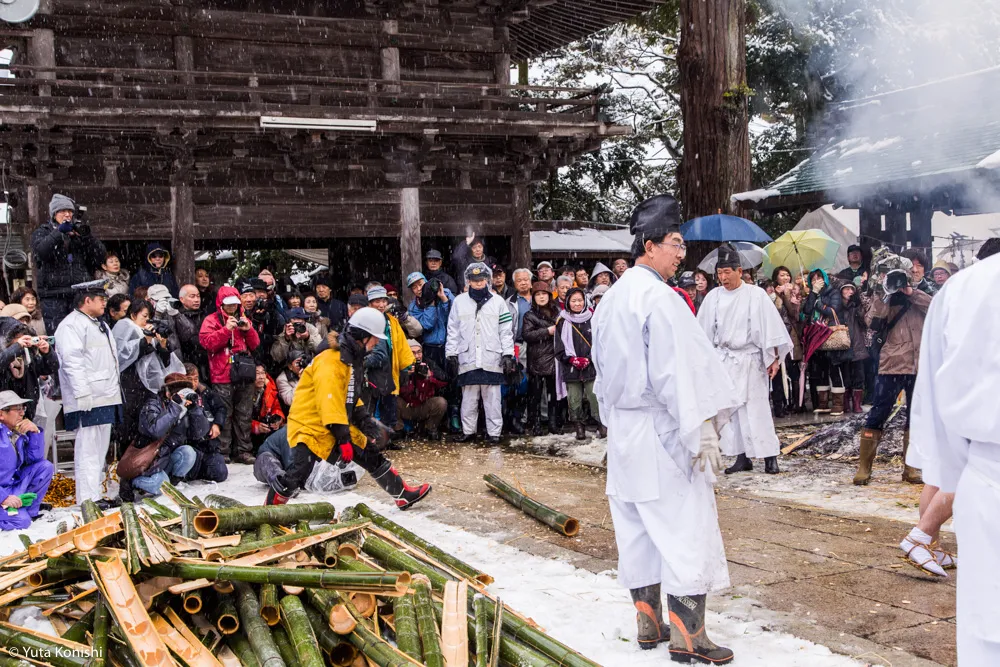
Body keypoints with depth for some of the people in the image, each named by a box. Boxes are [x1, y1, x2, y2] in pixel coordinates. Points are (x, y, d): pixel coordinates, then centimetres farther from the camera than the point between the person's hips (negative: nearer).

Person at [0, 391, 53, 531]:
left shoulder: (19, 432, 2)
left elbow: (35, 458, 3)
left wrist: (35, 432, -10)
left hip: (15, 487, 8)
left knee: (46, 467, -5)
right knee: (21, 521, -25)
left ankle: (30, 511, 0)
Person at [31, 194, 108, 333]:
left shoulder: (79, 231, 17)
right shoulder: (42, 232, 12)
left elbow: (100, 256, 7)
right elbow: (40, 252, -11)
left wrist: (87, 236, -5)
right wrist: (59, 232, -14)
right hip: (54, 295, -2)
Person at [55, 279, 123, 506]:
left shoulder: (100, 325, 24)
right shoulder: (71, 325, -9)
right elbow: (72, 362, -18)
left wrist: (116, 392, 26)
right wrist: (83, 394, -24)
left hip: (107, 398, 10)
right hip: (88, 401, -10)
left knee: (100, 450, 13)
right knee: (88, 449, -10)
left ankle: (96, 494, 19)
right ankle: (88, 500, -10)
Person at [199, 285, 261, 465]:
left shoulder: (243, 319, 18)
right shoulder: (212, 320, 3)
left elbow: (255, 345, 16)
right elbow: (207, 342, -12)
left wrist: (248, 329, -1)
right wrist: (227, 329, -17)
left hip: (244, 375, 5)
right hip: (223, 376, -5)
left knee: (244, 416, 8)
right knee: (224, 415, -5)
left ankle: (243, 450, 13)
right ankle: (223, 451, -1)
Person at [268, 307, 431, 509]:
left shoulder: (352, 359, 9)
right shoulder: (330, 362, -24)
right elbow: (329, 402, -29)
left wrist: (366, 421, 9)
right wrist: (343, 438, -29)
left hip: (340, 426, 10)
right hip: (310, 427, -10)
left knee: (373, 456, 12)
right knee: (296, 475, -16)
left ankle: (403, 496, 25)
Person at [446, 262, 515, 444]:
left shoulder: (498, 301, 6)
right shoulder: (459, 301, 8)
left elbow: (506, 330, 5)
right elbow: (453, 331, 9)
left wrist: (508, 354, -1)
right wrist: (451, 355, 3)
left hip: (492, 359, -1)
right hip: (467, 359, 1)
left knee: (492, 397, 0)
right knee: (469, 397, 3)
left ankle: (494, 432, 6)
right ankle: (468, 431, 12)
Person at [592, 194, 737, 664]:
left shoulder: (610, 300, 10)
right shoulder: (659, 298, -17)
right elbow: (678, 373, -19)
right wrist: (701, 433, -16)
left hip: (623, 432, 9)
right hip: (663, 431, -8)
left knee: (637, 526, 13)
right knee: (685, 529, -2)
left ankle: (648, 623, 21)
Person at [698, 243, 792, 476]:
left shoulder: (756, 295, -5)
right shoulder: (713, 297, 4)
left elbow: (770, 326, -4)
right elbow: (704, 330, 11)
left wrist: (774, 358, -6)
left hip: (749, 360, -3)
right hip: (723, 359, 3)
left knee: (756, 409, -4)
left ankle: (769, 456, 4)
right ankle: (742, 457, 11)